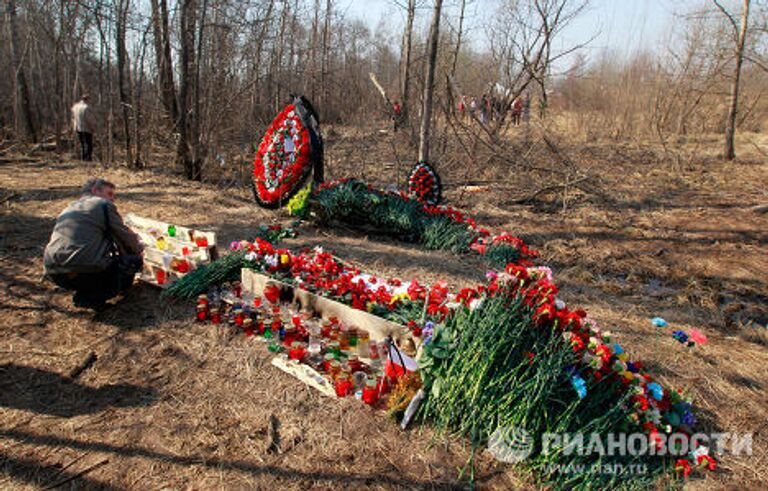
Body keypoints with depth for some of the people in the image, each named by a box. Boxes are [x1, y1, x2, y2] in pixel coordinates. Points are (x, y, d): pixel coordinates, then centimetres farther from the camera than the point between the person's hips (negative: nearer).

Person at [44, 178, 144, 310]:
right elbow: (126, 236, 7)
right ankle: (92, 298, -6)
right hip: (84, 273, -9)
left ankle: (86, 293, 12)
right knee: (133, 262, 7)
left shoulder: (68, 209, 26)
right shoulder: (104, 205, 3)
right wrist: (139, 250, 29)